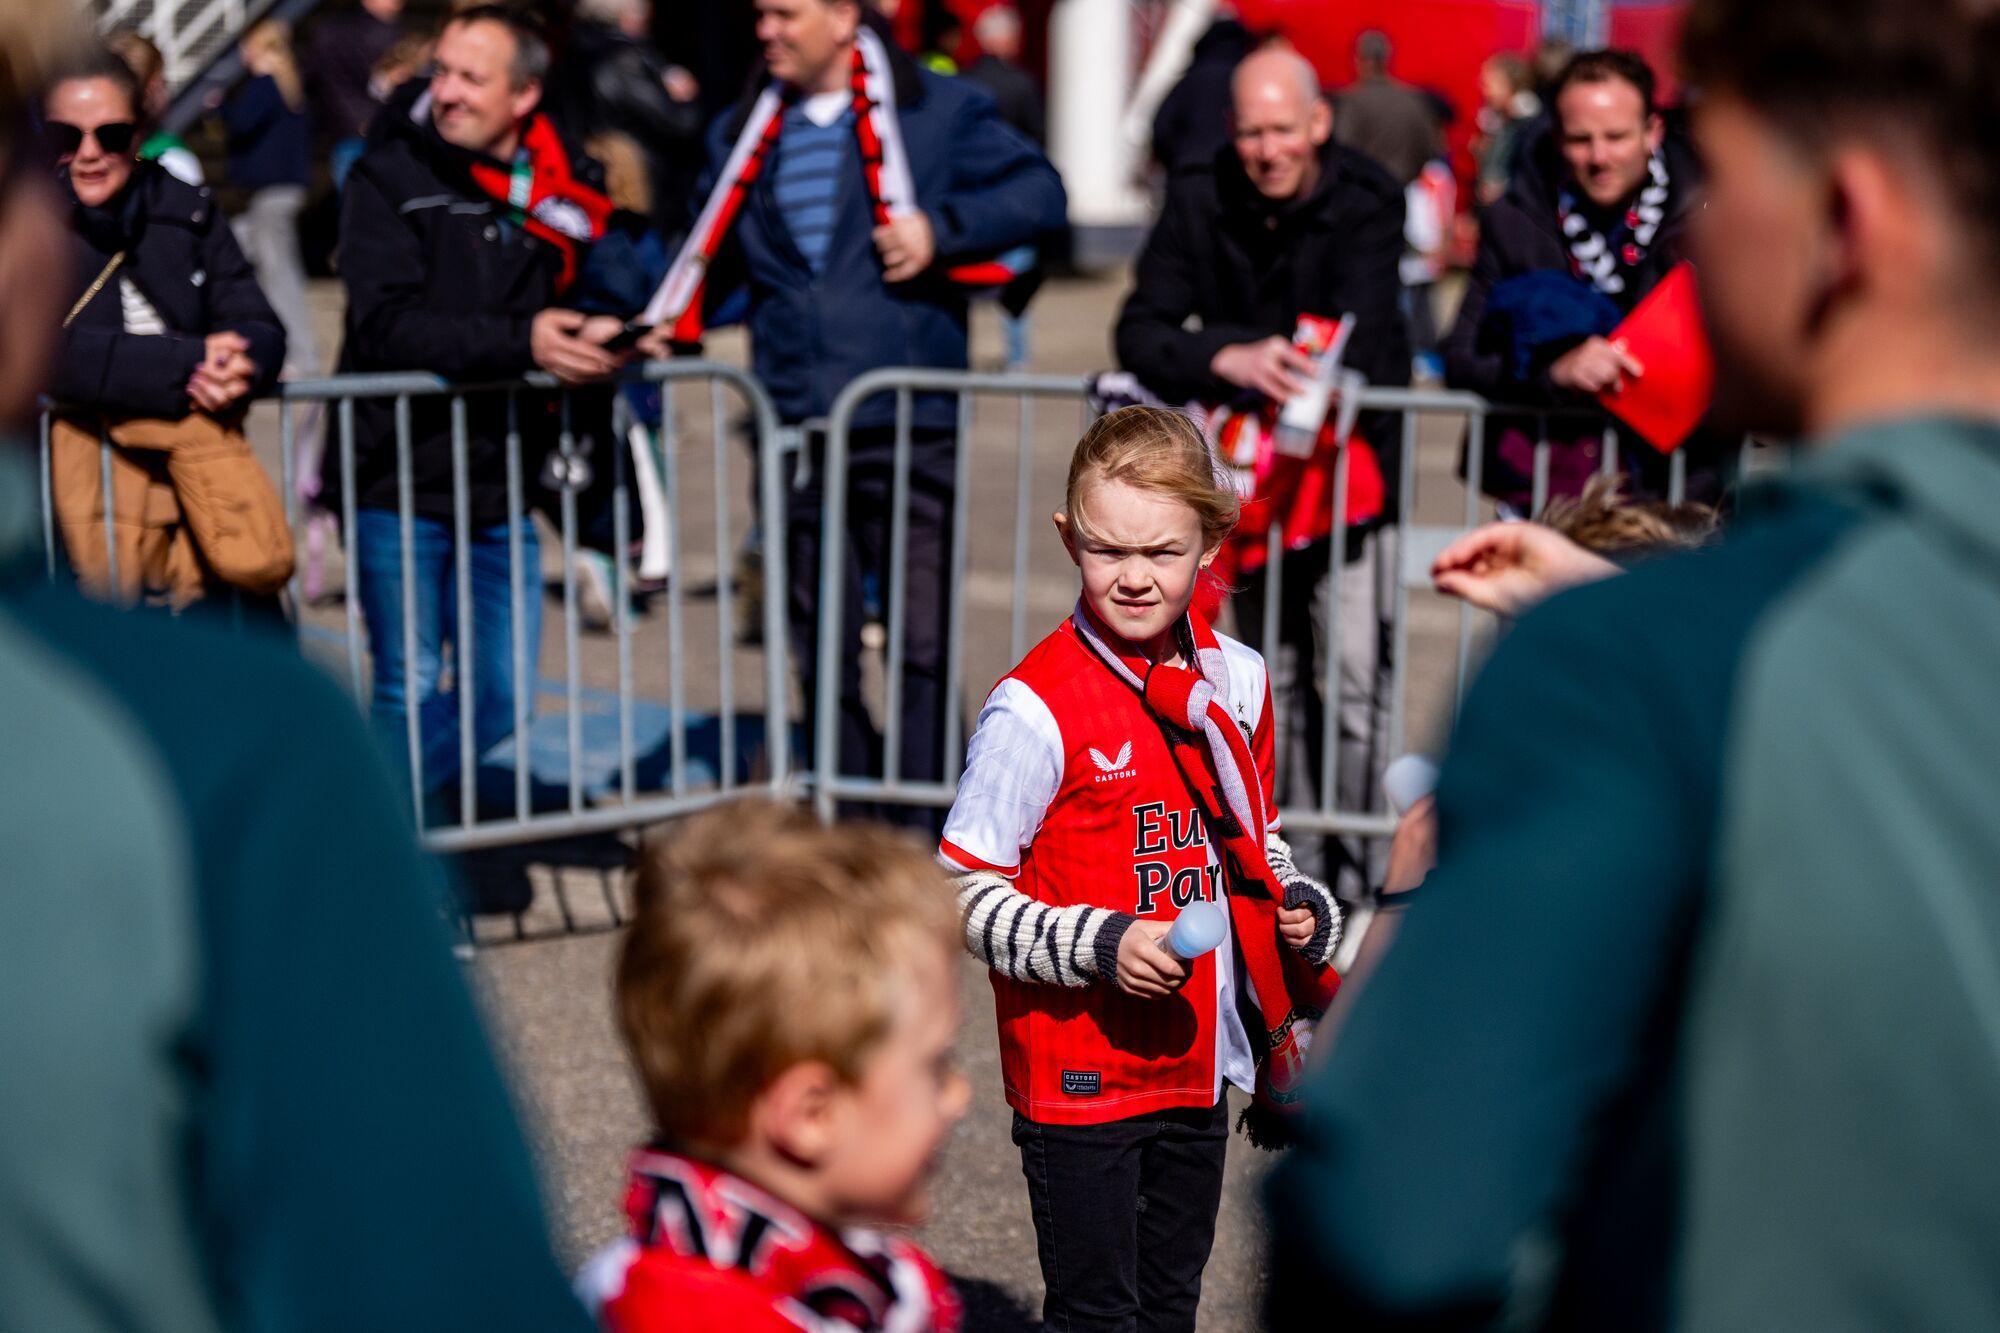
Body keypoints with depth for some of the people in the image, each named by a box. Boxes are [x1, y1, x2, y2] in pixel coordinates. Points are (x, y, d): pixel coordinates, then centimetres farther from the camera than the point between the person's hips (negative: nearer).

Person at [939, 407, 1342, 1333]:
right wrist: (1100, 945, -25)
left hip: (1198, 1059, 6)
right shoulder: (1035, 709, -16)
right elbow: (964, 894, -15)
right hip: (1080, 1073, -6)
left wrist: (1300, 907, -1)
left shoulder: (1237, 682, 4)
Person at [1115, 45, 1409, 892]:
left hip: (1346, 463, -3)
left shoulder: (1367, 204, -11)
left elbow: (1355, 346, -22)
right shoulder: (1200, 202, -4)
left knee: (1354, 681, -10)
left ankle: (1360, 872, -3)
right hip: (1246, 471, 3)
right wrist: (1228, 361, -32)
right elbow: (1140, 336, -14)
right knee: (1271, 683, 8)